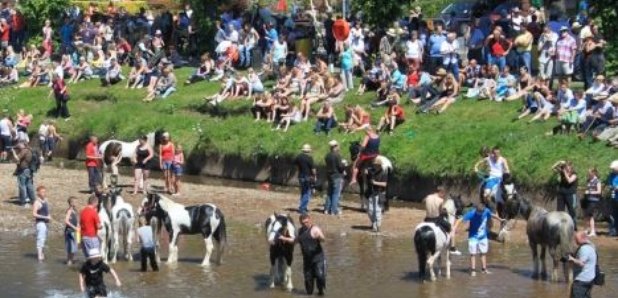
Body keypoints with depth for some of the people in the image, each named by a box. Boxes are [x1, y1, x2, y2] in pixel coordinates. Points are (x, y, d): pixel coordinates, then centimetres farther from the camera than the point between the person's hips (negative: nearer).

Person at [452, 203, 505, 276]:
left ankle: (484, 269, 20)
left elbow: (492, 215, 9)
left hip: (483, 236, 4)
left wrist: (501, 220, 27)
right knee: (473, 254, -2)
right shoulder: (472, 214, -26)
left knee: (483, 253, 10)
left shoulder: (486, 211, -14)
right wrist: (454, 230, -37)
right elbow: (460, 220, -27)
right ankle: (473, 270, 4)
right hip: (473, 236, -4)